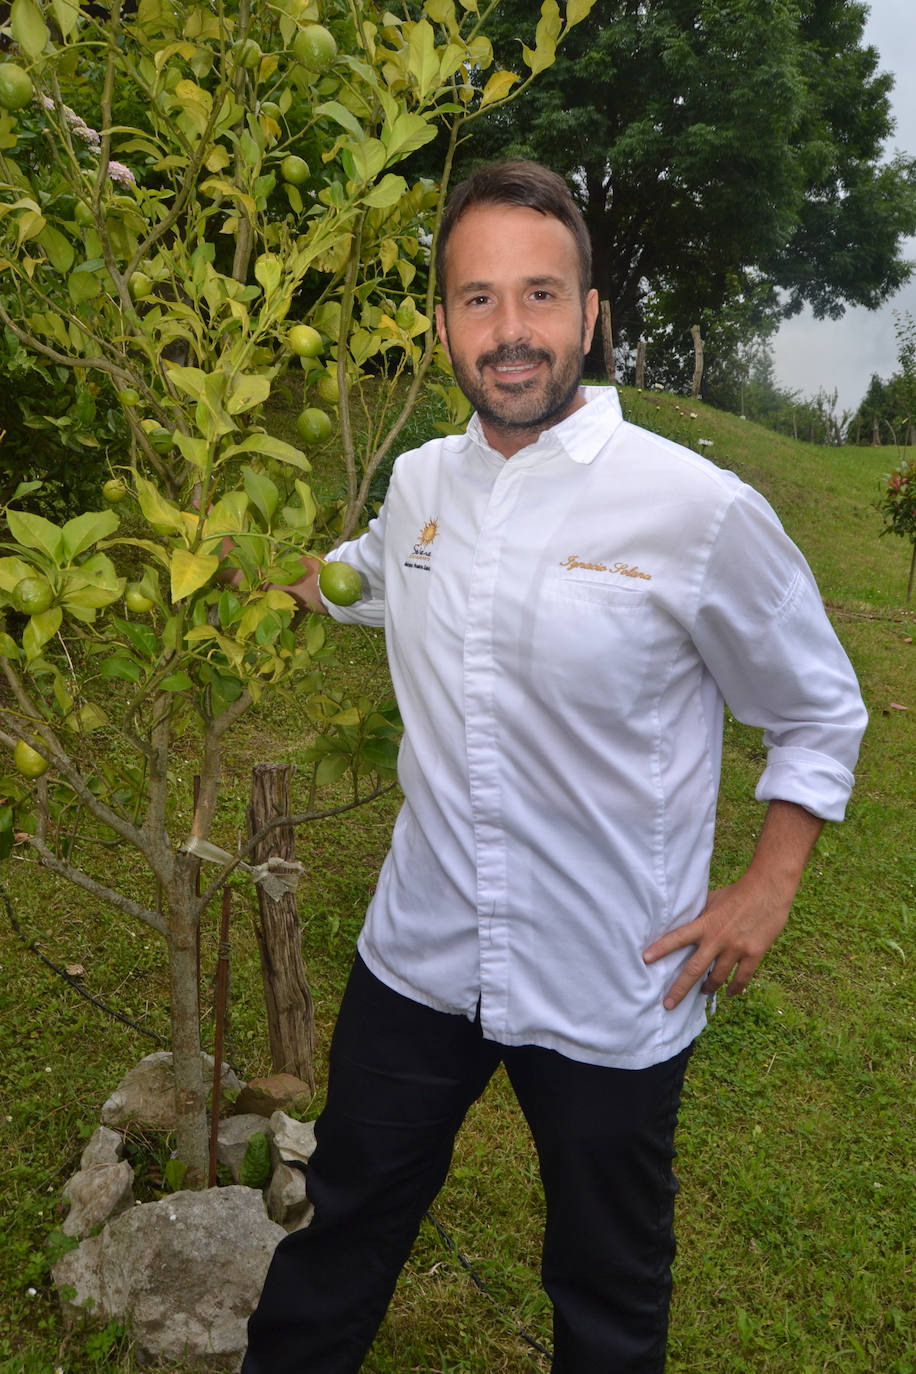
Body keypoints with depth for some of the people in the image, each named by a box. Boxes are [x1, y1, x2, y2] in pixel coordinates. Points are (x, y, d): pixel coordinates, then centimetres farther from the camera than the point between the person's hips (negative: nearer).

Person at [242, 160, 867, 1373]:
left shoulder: (703, 512, -18)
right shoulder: (419, 480, -3)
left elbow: (822, 714, -4)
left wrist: (768, 889, -9)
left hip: (615, 992, -3)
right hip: (419, 956, 4)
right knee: (343, 1232, 25)